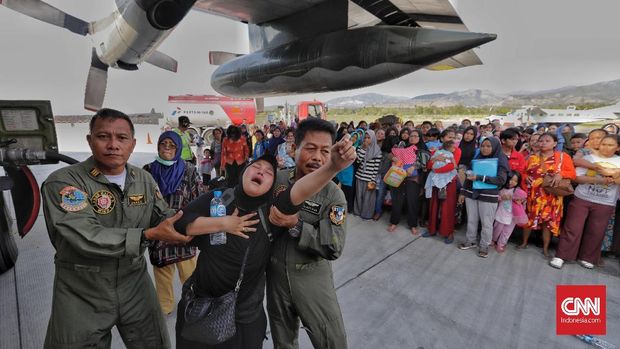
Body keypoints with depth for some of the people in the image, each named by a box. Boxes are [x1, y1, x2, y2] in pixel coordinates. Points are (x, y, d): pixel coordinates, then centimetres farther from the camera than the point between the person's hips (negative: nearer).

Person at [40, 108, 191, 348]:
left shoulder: (144, 179, 0)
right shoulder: (62, 182, -16)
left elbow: (164, 218, 3)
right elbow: (85, 238, -26)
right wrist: (148, 235, -31)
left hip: (135, 287, 5)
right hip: (82, 297, -4)